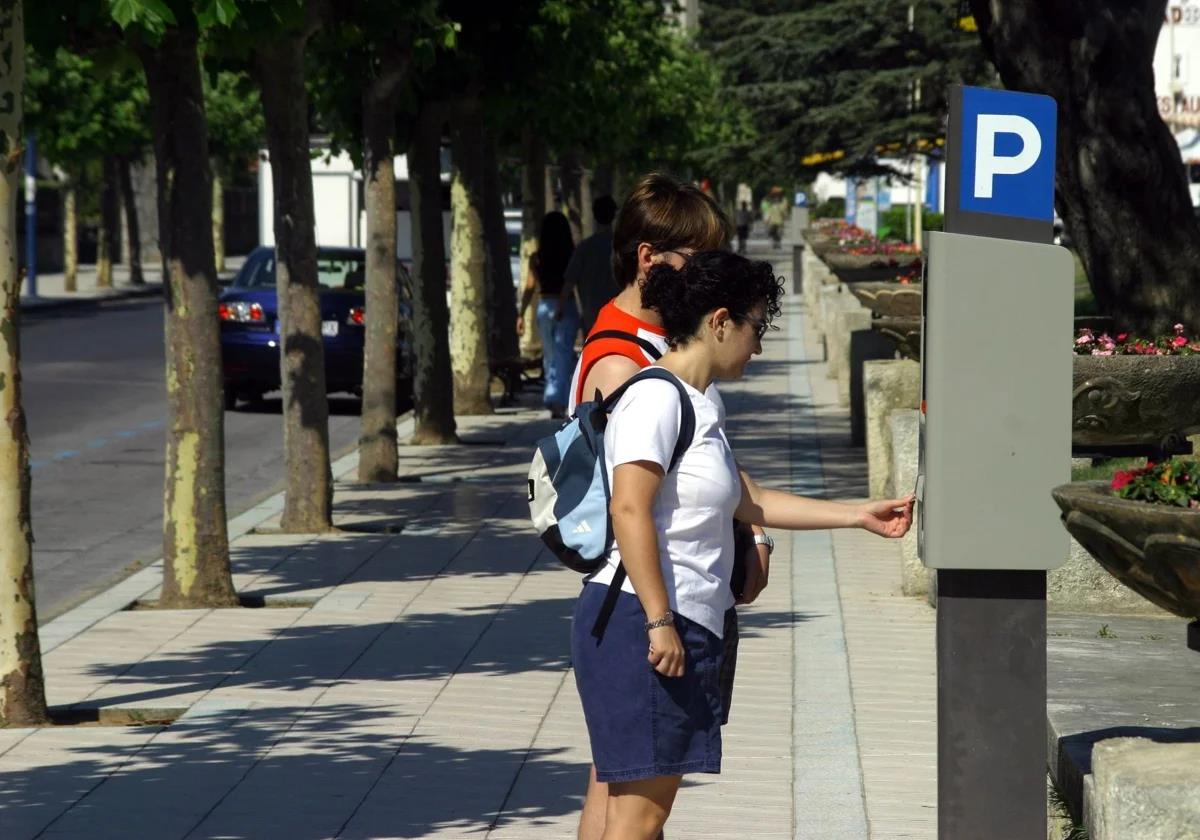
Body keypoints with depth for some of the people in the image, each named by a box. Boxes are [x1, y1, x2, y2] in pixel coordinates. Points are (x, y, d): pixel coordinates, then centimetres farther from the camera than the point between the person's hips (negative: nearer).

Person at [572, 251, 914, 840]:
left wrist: (859, 516, 28)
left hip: (681, 627, 10)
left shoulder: (699, 407, 20)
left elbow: (750, 502, 27)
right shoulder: (657, 396, -11)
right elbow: (629, 511, -20)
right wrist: (659, 621, -22)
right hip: (637, 622, -10)